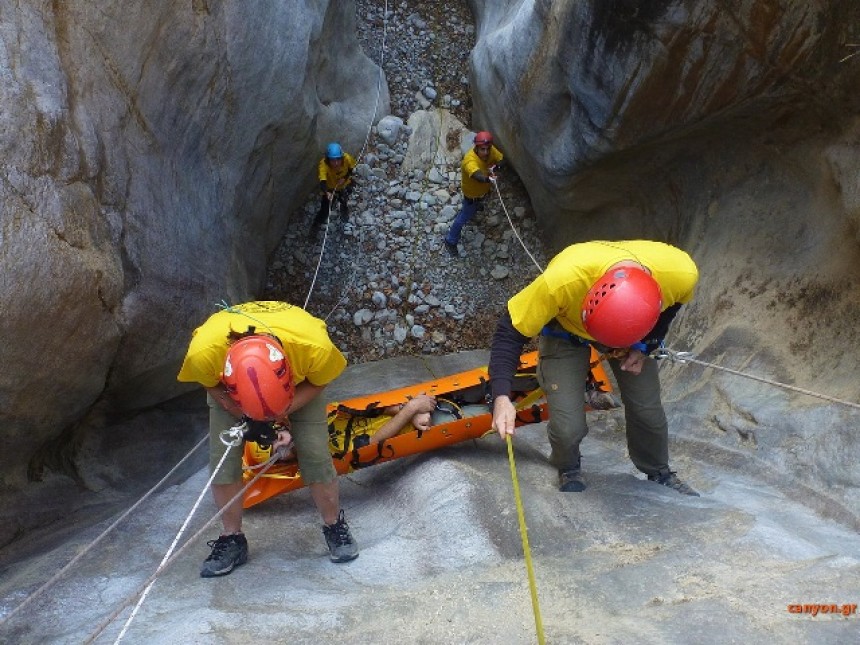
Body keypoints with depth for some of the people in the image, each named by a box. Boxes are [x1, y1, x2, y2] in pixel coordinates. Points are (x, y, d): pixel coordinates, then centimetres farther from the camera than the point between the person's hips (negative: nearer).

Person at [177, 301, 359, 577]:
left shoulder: (315, 347, -43)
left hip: (301, 383, 0)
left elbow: (319, 382, -17)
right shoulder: (203, 353, -42)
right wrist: (247, 419, -26)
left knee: (316, 455, -8)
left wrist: (281, 415, -28)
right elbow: (211, 386, -15)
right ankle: (233, 540, 15)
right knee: (222, 460, -7)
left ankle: (335, 526, 17)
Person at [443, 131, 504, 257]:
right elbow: (478, 176, -67)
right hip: (472, 193, -7)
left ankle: (475, 206, 77)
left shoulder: (490, 150, -27)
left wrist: (494, 167, -36)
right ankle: (450, 241, 34)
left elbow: (500, 159, -12)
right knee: (464, 217, 12)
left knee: (479, 201, 40)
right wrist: (488, 179, -90)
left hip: (483, 188, 7)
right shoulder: (470, 161, -49)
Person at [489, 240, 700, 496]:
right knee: (568, 427, -12)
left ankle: (659, 473, 38)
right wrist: (501, 397, -41)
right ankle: (569, 472, 24)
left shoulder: (682, 273, -35)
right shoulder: (562, 280, -45)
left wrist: (645, 348, -11)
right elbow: (511, 331, -31)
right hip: (564, 327, -2)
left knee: (648, 411, 4)